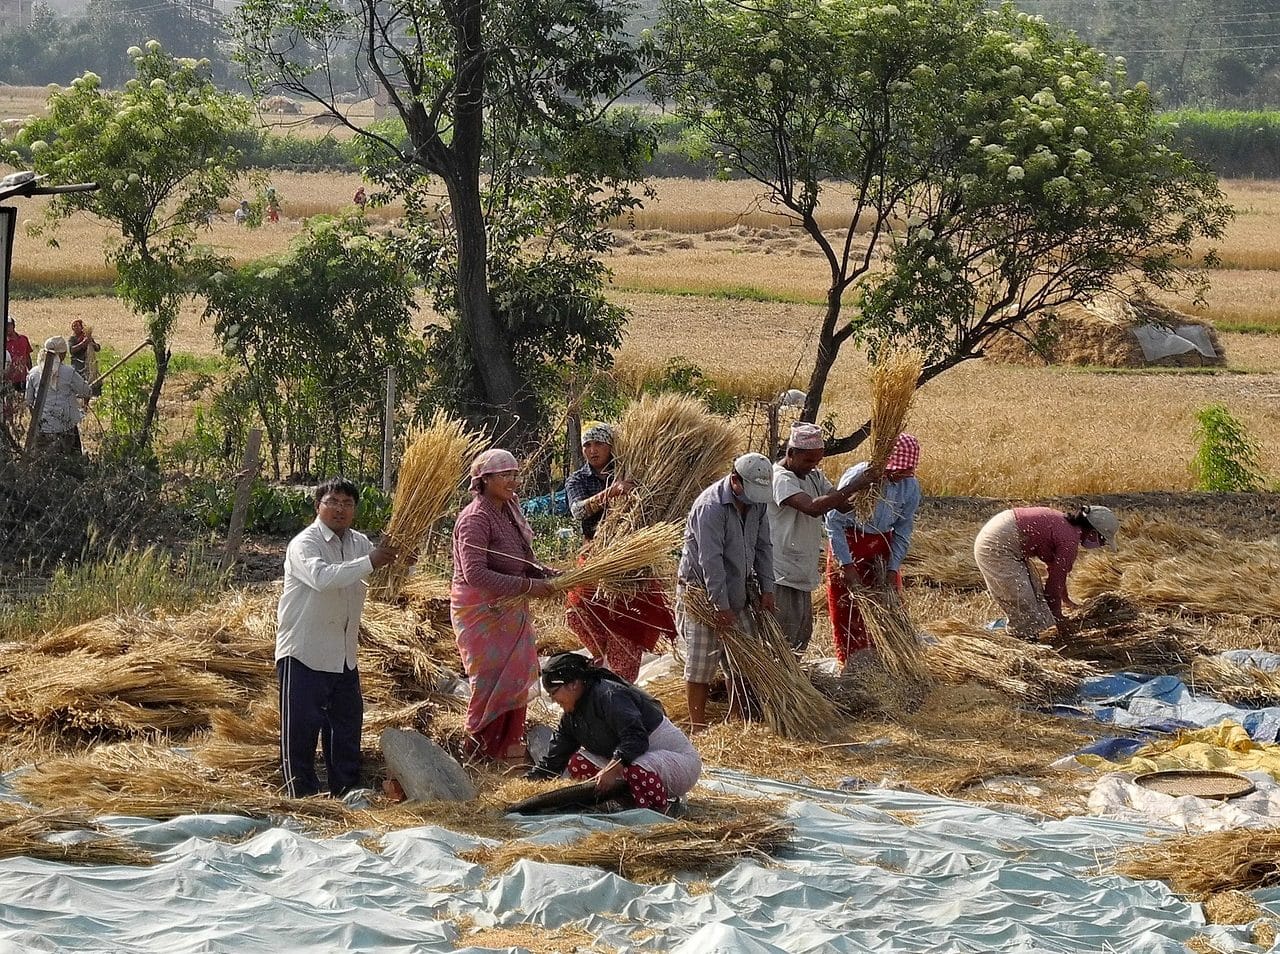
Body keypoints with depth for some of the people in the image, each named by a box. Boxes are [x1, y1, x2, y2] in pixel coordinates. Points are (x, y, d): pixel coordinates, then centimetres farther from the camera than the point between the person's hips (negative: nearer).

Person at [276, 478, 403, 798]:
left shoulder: (359, 543, 9)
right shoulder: (304, 543, -13)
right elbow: (321, 577, -33)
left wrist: (398, 559, -11)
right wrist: (369, 562, -36)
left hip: (343, 655, 7)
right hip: (304, 652, -7)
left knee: (347, 723, 14)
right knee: (300, 726, -4)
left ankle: (346, 792, 24)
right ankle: (302, 795, 2)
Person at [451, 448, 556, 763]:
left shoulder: (510, 508, 5)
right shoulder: (475, 518, -21)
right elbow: (475, 574, -29)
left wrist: (542, 573, -4)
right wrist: (528, 586, -28)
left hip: (510, 608, 9)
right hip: (481, 609, -9)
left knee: (518, 672, 14)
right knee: (491, 677, -1)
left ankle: (509, 743, 27)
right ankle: (479, 745, 14)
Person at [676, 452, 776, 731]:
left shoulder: (758, 501, 0)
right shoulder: (710, 506, -25)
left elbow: (763, 547, 8)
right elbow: (711, 561, -26)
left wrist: (766, 589, 2)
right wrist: (721, 606, -25)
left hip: (736, 591, 8)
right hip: (701, 589, -8)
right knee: (701, 663, -4)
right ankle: (698, 728, 2)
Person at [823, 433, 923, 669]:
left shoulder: (910, 486, -12)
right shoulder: (857, 477, -26)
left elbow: (903, 531, -1)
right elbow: (834, 521, -18)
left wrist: (893, 569, -6)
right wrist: (847, 564, -19)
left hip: (883, 545, 4)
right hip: (849, 541, -4)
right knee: (848, 608, 1)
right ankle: (852, 663, 13)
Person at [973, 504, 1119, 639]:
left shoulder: (1064, 524, 14)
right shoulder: (1070, 541, -15)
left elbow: (1056, 570, 29)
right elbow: (1055, 581, -8)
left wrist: (1065, 599, 41)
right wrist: (1058, 618, 5)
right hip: (997, 546, -10)